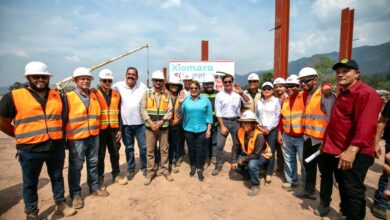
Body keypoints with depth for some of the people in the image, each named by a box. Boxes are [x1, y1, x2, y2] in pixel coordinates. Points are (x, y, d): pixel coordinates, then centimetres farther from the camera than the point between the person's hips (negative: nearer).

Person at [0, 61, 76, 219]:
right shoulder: (14, 96, -5)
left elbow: (63, 117, 17)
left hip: (56, 147, 3)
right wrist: (22, 137, 1)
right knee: (30, 182, 13)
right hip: (30, 149, -3)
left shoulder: (57, 96, 6)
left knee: (57, 177, 17)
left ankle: (61, 205, 34)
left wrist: (58, 135, 10)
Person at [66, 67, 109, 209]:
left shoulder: (94, 96, 8)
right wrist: (64, 136, -6)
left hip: (94, 137, 5)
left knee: (93, 163, 16)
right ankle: (76, 194, 23)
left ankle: (94, 188, 32)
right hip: (76, 138, -5)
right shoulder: (69, 97, -9)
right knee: (75, 167, 7)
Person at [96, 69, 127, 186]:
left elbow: (119, 113, 9)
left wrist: (119, 129, 4)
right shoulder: (95, 94, -5)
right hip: (100, 129, -4)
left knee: (115, 153, 14)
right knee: (100, 155, 8)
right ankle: (100, 178, 24)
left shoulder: (116, 94, 8)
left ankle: (116, 175, 29)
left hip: (113, 129, 4)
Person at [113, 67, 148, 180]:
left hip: (140, 123, 0)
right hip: (125, 123, 0)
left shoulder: (143, 87, -2)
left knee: (143, 147, 8)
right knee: (129, 148, 14)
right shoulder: (118, 86, -4)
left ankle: (144, 167, 28)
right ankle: (130, 169, 30)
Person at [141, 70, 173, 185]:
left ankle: (165, 170, 26)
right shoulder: (147, 93, 2)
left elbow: (170, 111, -1)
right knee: (150, 150, 7)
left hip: (163, 126, 1)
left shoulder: (167, 94, 3)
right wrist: (150, 122, -13)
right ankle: (150, 172, 21)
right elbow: (143, 109, -3)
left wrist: (161, 121, -13)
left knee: (164, 149, 10)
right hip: (150, 127, 0)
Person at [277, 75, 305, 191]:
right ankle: (291, 180, 32)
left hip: (302, 137, -5)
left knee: (304, 161, 5)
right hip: (287, 136, 6)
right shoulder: (285, 101, 11)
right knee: (289, 160, 15)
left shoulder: (304, 97, -6)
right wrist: (279, 133, 11)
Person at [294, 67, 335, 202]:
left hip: (321, 139, -8)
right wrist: (305, 133, 10)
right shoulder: (307, 95, 10)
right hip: (308, 137, 8)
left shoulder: (325, 95, -14)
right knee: (308, 165, 20)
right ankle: (309, 191, 39)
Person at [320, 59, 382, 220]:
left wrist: (352, 150, -32)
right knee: (343, 186, 22)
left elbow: (365, 126, -27)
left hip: (354, 154, -9)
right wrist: (326, 144, 20)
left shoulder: (366, 94, -15)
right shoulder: (342, 93, 15)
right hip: (335, 150, 9)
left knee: (353, 190, 2)